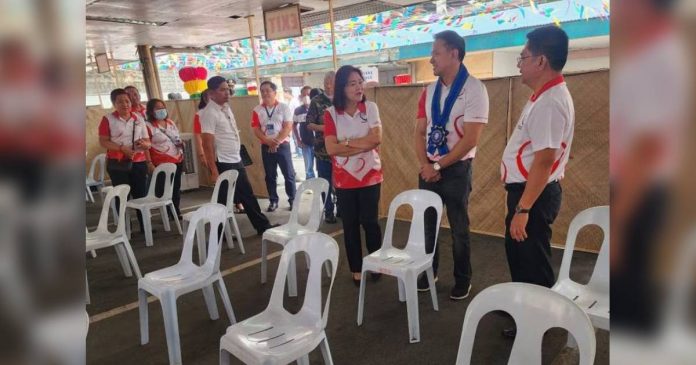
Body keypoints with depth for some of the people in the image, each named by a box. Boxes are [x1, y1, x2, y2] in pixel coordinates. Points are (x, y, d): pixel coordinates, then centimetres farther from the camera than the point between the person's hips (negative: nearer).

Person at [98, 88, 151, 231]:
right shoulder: (108, 119, -1)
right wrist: (122, 148, -19)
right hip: (117, 164, -3)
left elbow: (148, 142, 11)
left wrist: (144, 143, -13)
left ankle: (145, 226, 15)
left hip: (139, 163, 3)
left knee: (141, 195, 6)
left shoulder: (138, 118, 9)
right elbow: (103, 142, -6)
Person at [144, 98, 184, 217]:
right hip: (161, 164, -6)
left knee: (176, 188, 13)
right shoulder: (148, 126, -8)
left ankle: (176, 211, 25)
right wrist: (149, 164, -18)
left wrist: (181, 144, -1)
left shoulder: (170, 123, 12)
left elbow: (178, 139, 22)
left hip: (177, 161, 6)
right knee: (163, 190, -1)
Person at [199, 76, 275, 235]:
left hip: (236, 161, 9)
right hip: (223, 164, -9)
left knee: (247, 194, 15)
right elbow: (207, 144, -20)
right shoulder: (209, 113, -16)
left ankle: (262, 226, 26)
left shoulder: (226, 108, 10)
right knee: (223, 200, 3)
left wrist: (237, 158, 18)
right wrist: (214, 171, -23)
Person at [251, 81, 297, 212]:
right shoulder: (257, 110, 5)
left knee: (289, 174, 1)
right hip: (266, 147, 2)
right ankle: (273, 201, 17)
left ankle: (293, 200, 12)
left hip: (283, 145, -2)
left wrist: (277, 142, -15)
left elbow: (288, 127, -8)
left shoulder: (284, 107, -1)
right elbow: (256, 130, 0)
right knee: (270, 175, 8)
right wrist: (268, 141, -14)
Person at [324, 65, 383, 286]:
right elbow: (331, 148, -14)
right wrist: (363, 145, -16)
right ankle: (356, 270, 23)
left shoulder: (370, 108, -2)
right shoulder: (331, 113, -4)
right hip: (343, 179, 1)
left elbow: (377, 139, -14)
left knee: (370, 221, 6)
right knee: (350, 225, 9)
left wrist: (347, 142, -14)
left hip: (370, 176, 0)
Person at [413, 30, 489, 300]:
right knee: (428, 224, 12)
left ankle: (463, 280, 24)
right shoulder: (429, 91, 8)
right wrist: (425, 164, -9)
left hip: (456, 169, -5)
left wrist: (438, 166, -13)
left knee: (459, 228, 6)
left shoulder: (473, 88, -11)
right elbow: (419, 132, 7)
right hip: (428, 168, 5)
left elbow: (470, 139, -16)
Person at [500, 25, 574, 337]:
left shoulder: (550, 101, -23)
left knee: (532, 261, 6)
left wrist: (523, 209, -27)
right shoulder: (545, 96, 10)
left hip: (534, 193, -11)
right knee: (517, 253, 24)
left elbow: (544, 160, -27)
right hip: (525, 188, 11)